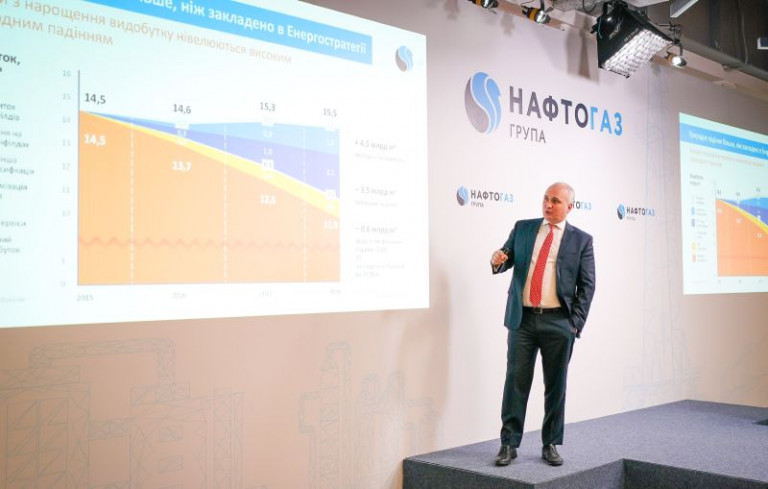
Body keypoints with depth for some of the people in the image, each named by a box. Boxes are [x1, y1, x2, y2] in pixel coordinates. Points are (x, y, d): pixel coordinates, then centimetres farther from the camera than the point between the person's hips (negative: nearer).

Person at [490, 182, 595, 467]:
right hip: (522, 318, 1)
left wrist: (575, 322, -7)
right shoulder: (522, 229, 9)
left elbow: (587, 285, 1)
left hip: (558, 322, -1)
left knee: (556, 385, 7)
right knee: (516, 381, 2)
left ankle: (551, 444, 20)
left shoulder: (581, 240, 3)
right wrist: (497, 261, -16)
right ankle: (509, 444, 10)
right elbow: (507, 259, 9)